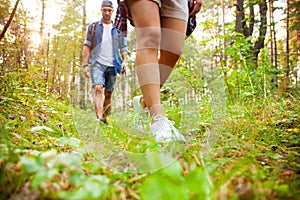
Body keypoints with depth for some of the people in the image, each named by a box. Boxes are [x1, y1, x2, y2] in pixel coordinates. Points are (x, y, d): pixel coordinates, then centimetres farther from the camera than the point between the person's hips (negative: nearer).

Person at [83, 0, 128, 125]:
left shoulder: (117, 29, 13)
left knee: (108, 94, 4)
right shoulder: (93, 26, 10)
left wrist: (124, 62, -5)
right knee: (98, 89, -21)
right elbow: (87, 46, 8)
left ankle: (104, 119, 16)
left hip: (112, 65, 2)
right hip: (97, 63, -2)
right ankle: (98, 118, -29)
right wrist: (85, 64, 0)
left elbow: (123, 48, 13)